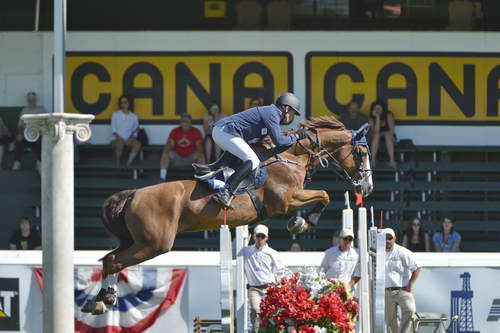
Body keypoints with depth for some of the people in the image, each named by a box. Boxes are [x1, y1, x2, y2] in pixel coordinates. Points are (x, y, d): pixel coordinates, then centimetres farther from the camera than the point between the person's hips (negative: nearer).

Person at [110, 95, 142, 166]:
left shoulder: (133, 116, 13)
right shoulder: (115, 114, 8)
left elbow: (135, 132, 12)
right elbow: (113, 130, 1)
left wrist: (132, 138, -9)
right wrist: (120, 138, -13)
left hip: (129, 140, 2)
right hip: (117, 139, -2)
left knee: (137, 144, -31)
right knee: (120, 143, -38)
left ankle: (128, 163, -33)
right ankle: (117, 165, -21)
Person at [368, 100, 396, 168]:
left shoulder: (388, 115, -11)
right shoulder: (372, 118, -7)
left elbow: (392, 131, -13)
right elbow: (376, 132, -22)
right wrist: (377, 117, -24)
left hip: (389, 138, -1)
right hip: (377, 140, 1)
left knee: (387, 134, -34)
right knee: (377, 135, -32)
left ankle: (392, 160, -44)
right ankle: (373, 159, -36)